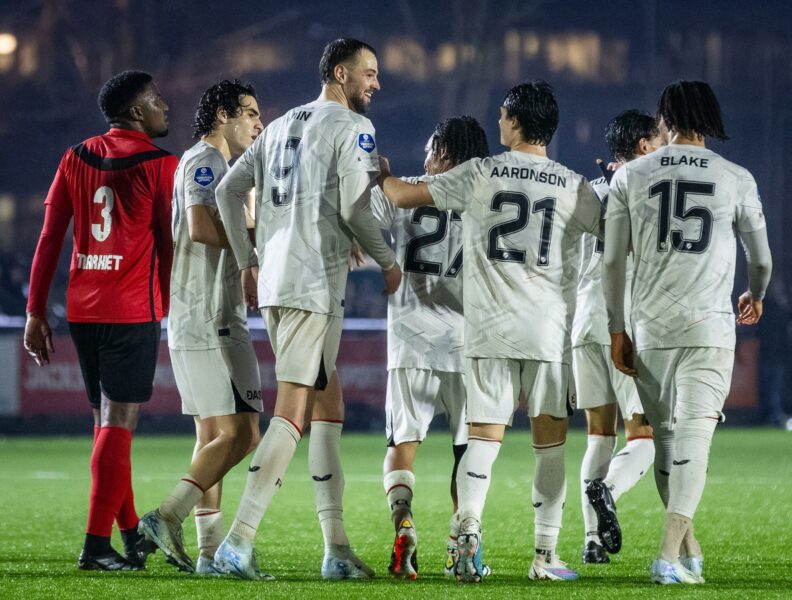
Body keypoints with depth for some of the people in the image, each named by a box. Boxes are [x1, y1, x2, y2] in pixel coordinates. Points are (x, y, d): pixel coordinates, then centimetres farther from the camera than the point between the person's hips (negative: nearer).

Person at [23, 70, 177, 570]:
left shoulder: (76, 160, 9)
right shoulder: (160, 166, -5)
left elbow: (50, 239, 7)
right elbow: (170, 245, -3)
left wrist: (36, 313, 9)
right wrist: (173, 314, 8)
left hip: (82, 310, 6)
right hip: (133, 311, -6)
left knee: (108, 421, 16)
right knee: (118, 424, -4)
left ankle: (131, 533, 27)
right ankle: (97, 545, -8)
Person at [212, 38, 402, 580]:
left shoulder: (282, 127, 19)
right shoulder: (352, 128, -4)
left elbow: (229, 191, 17)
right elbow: (354, 210, -11)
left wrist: (248, 263, 20)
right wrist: (389, 262, 5)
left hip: (273, 282, 9)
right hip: (315, 281, -9)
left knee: (328, 406, 13)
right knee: (293, 412, -10)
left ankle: (337, 548, 10)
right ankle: (239, 540, -17)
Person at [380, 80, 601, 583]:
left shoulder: (479, 174, 0)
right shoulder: (574, 187, 1)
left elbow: (405, 196, 6)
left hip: (489, 330, 0)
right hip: (549, 333, 0)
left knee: (484, 436, 1)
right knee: (551, 442, 7)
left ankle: (469, 527, -23)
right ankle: (546, 555, 5)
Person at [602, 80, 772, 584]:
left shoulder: (632, 176, 4)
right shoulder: (736, 179, 2)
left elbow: (613, 262, 4)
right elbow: (761, 259, 15)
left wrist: (617, 330, 12)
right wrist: (755, 295, 37)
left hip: (651, 329, 2)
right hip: (709, 329, -2)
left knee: (667, 437, 14)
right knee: (694, 437, -5)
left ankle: (690, 552, 19)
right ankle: (671, 556, -18)